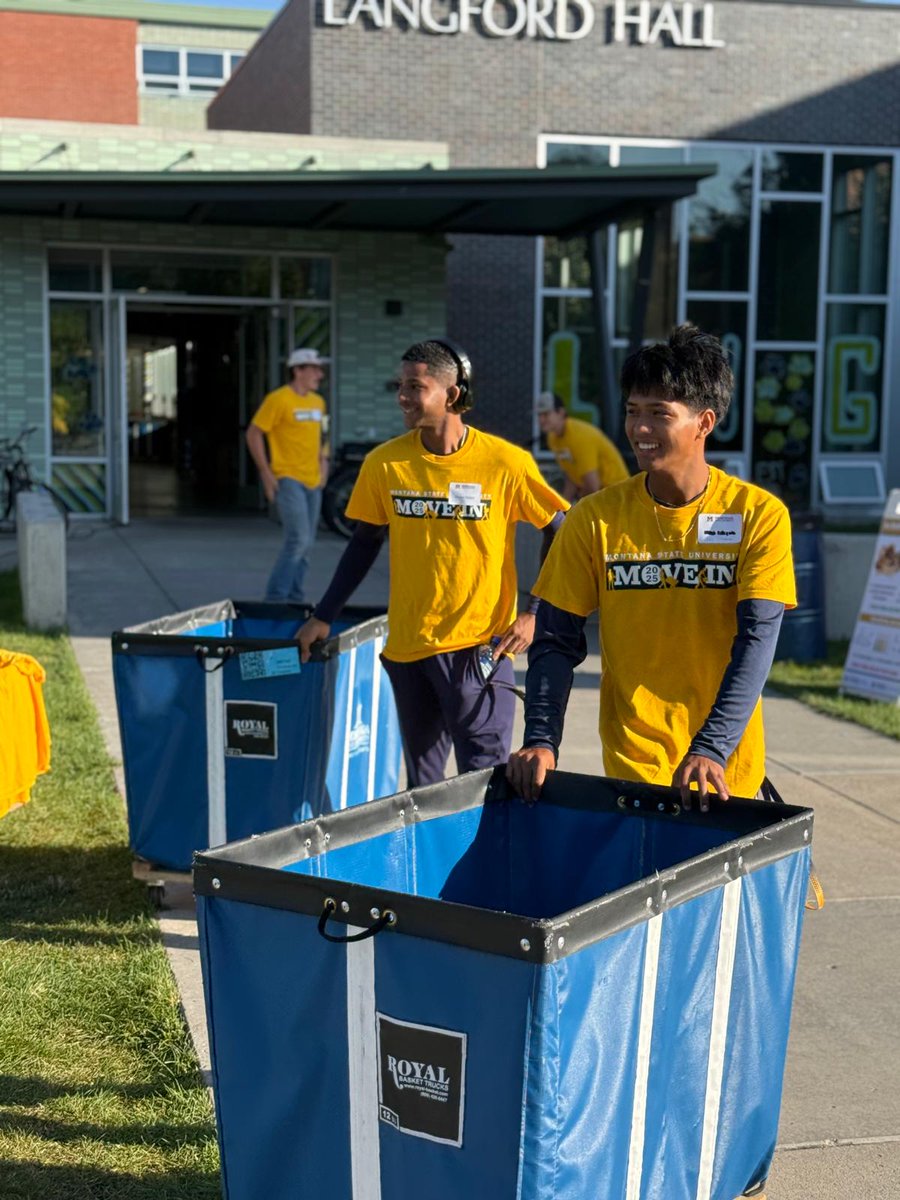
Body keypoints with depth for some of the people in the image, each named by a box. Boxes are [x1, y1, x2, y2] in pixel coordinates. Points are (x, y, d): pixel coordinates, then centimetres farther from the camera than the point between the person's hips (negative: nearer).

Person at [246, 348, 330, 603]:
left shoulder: (318, 402, 12)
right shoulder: (278, 399, -10)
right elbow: (253, 434, -8)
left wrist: (323, 463, 13)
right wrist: (266, 474, -11)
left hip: (312, 481, 7)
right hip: (288, 479, -7)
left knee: (306, 544, 9)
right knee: (298, 539, -16)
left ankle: (294, 598, 19)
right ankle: (275, 597, -7)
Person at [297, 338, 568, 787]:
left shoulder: (506, 463, -10)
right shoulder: (384, 464, 0)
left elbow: (563, 534, -1)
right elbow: (366, 541, 12)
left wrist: (535, 615, -6)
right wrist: (323, 617, 10)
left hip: (478, 647, -4)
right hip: (407, 647, 4)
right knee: (421, 785, 14)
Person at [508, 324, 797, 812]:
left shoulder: (759, 515, -7)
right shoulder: (595, 519, -3)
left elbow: (756, 639, -14)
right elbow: (557, 639, 0)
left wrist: (711, 748, -25)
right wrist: (541, 739, -13)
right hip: (629, 766, 1)